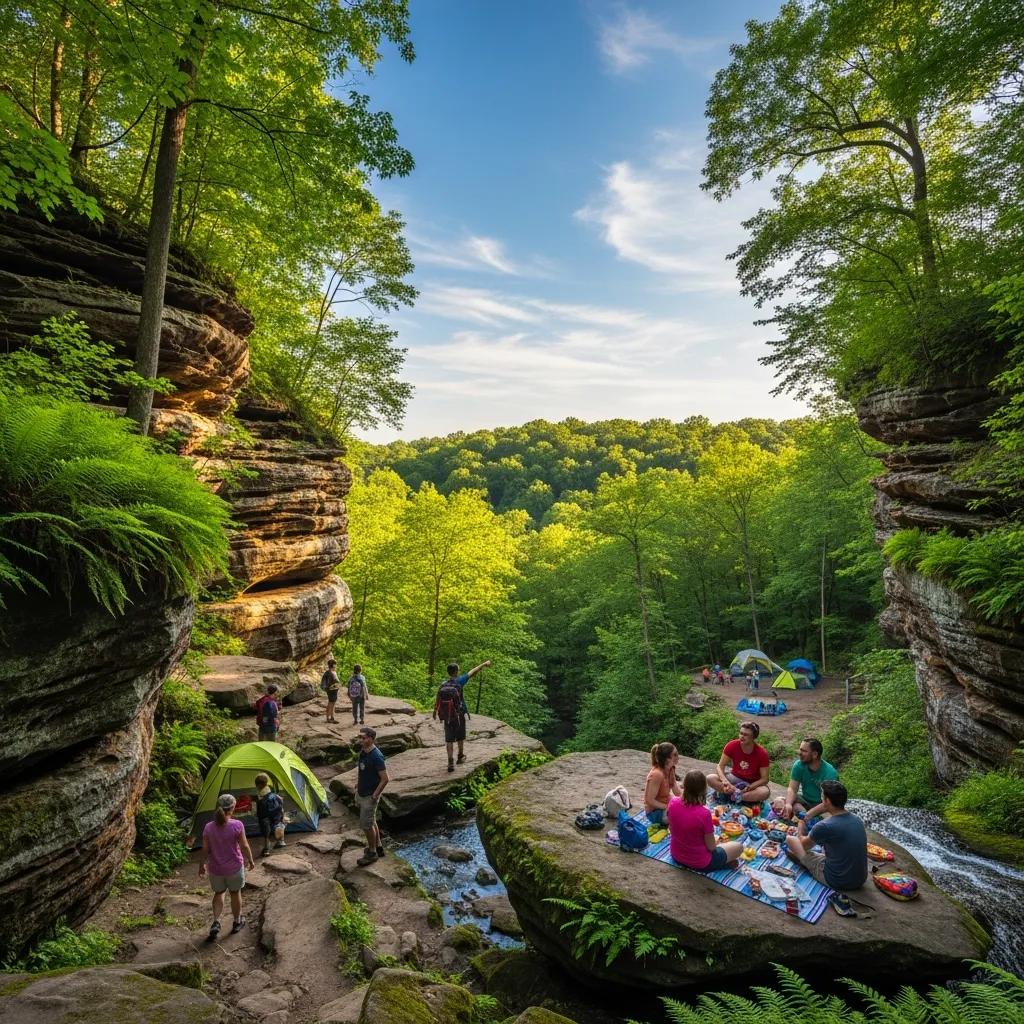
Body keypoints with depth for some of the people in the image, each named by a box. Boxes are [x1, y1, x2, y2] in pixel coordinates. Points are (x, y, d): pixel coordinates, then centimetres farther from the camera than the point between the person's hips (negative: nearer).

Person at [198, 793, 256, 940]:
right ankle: (237, 922, 33)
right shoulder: (237, 825, -20)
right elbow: (244, 846, -12)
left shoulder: (209, 827, -12)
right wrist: (250, 860, 5)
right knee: (235, 893, 19)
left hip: (216, 869, 2)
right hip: (234, 867, -2)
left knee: (218, 893, 24)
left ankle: (216, 922, 9)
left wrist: (202, 865, 14)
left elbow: (205, 850, -3)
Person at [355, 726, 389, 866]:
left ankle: (372, 852, 20)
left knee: (366, 824, 2)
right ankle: (378, 846, 37)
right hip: (361, 793, 8)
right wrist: (358, 783, 15)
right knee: (371, 821, 21)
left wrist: (375, 795, -19)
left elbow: (385, 779, -25)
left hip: (370, 796, -8)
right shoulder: (362, 751, -2)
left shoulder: (376, 756, -28)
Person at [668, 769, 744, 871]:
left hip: (676, 856, 5)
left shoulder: (673, 802, -18)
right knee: (738, 847, 16)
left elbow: (671, 829, -1)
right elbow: (711, 847, -18)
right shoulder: (704, 814, -32)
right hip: (700, 864, -5)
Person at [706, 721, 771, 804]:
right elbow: (720, 766, -13)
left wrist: (749, 788, -30)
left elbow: (764, 779, -16)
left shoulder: (762, 753, -18)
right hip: (735, 778, 2)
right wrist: (724, 780, -33)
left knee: (765, 792, -36)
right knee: (710, 778, -24)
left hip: (753, 784, -1)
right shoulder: (732, 745, -15)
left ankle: (732, 793, -27)